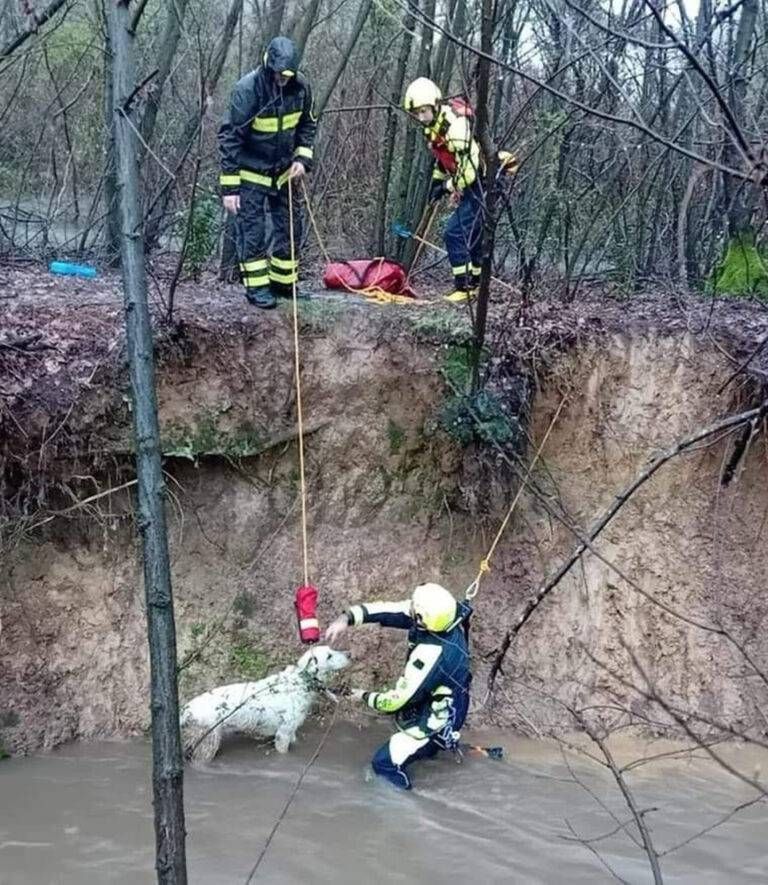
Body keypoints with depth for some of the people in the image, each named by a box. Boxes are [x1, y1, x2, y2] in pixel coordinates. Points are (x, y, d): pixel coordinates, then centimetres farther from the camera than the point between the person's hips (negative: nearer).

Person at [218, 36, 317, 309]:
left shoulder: (300, 87, -10)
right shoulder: (248, 89, -25)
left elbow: (308, 124, 9)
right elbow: (229, 137, -22)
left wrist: (303, 158, -5)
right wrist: (229, 187, -24)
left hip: (283, 171, 5)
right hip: (251, 172, -5)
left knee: (290, 227, 10)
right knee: (252, 230, -4)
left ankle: (283, 282, 24)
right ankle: (257, 287, 7)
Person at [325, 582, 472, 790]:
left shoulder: (431, 655, -41)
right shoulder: (443, 615, -21)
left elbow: (398, 700, -28)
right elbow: (390, 610, -14)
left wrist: (366, 696, -9)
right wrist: (348, 617, -26)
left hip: (435, 723, -9)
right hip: (446, 706, 9)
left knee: (384, 762, 3)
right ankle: (428, 748, 67)